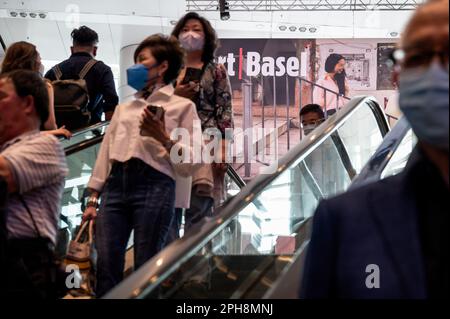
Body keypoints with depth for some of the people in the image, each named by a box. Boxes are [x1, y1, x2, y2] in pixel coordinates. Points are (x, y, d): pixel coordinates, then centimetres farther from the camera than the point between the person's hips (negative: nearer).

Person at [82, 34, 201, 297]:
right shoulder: (124, 108, 25)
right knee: (106, 270, -4)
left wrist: (163, 139, -13)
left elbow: (189, 165, 2)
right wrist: (92, 199, 13)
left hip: (155, 186, -5)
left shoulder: (182, 106, 9)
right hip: (115, 184, 5)